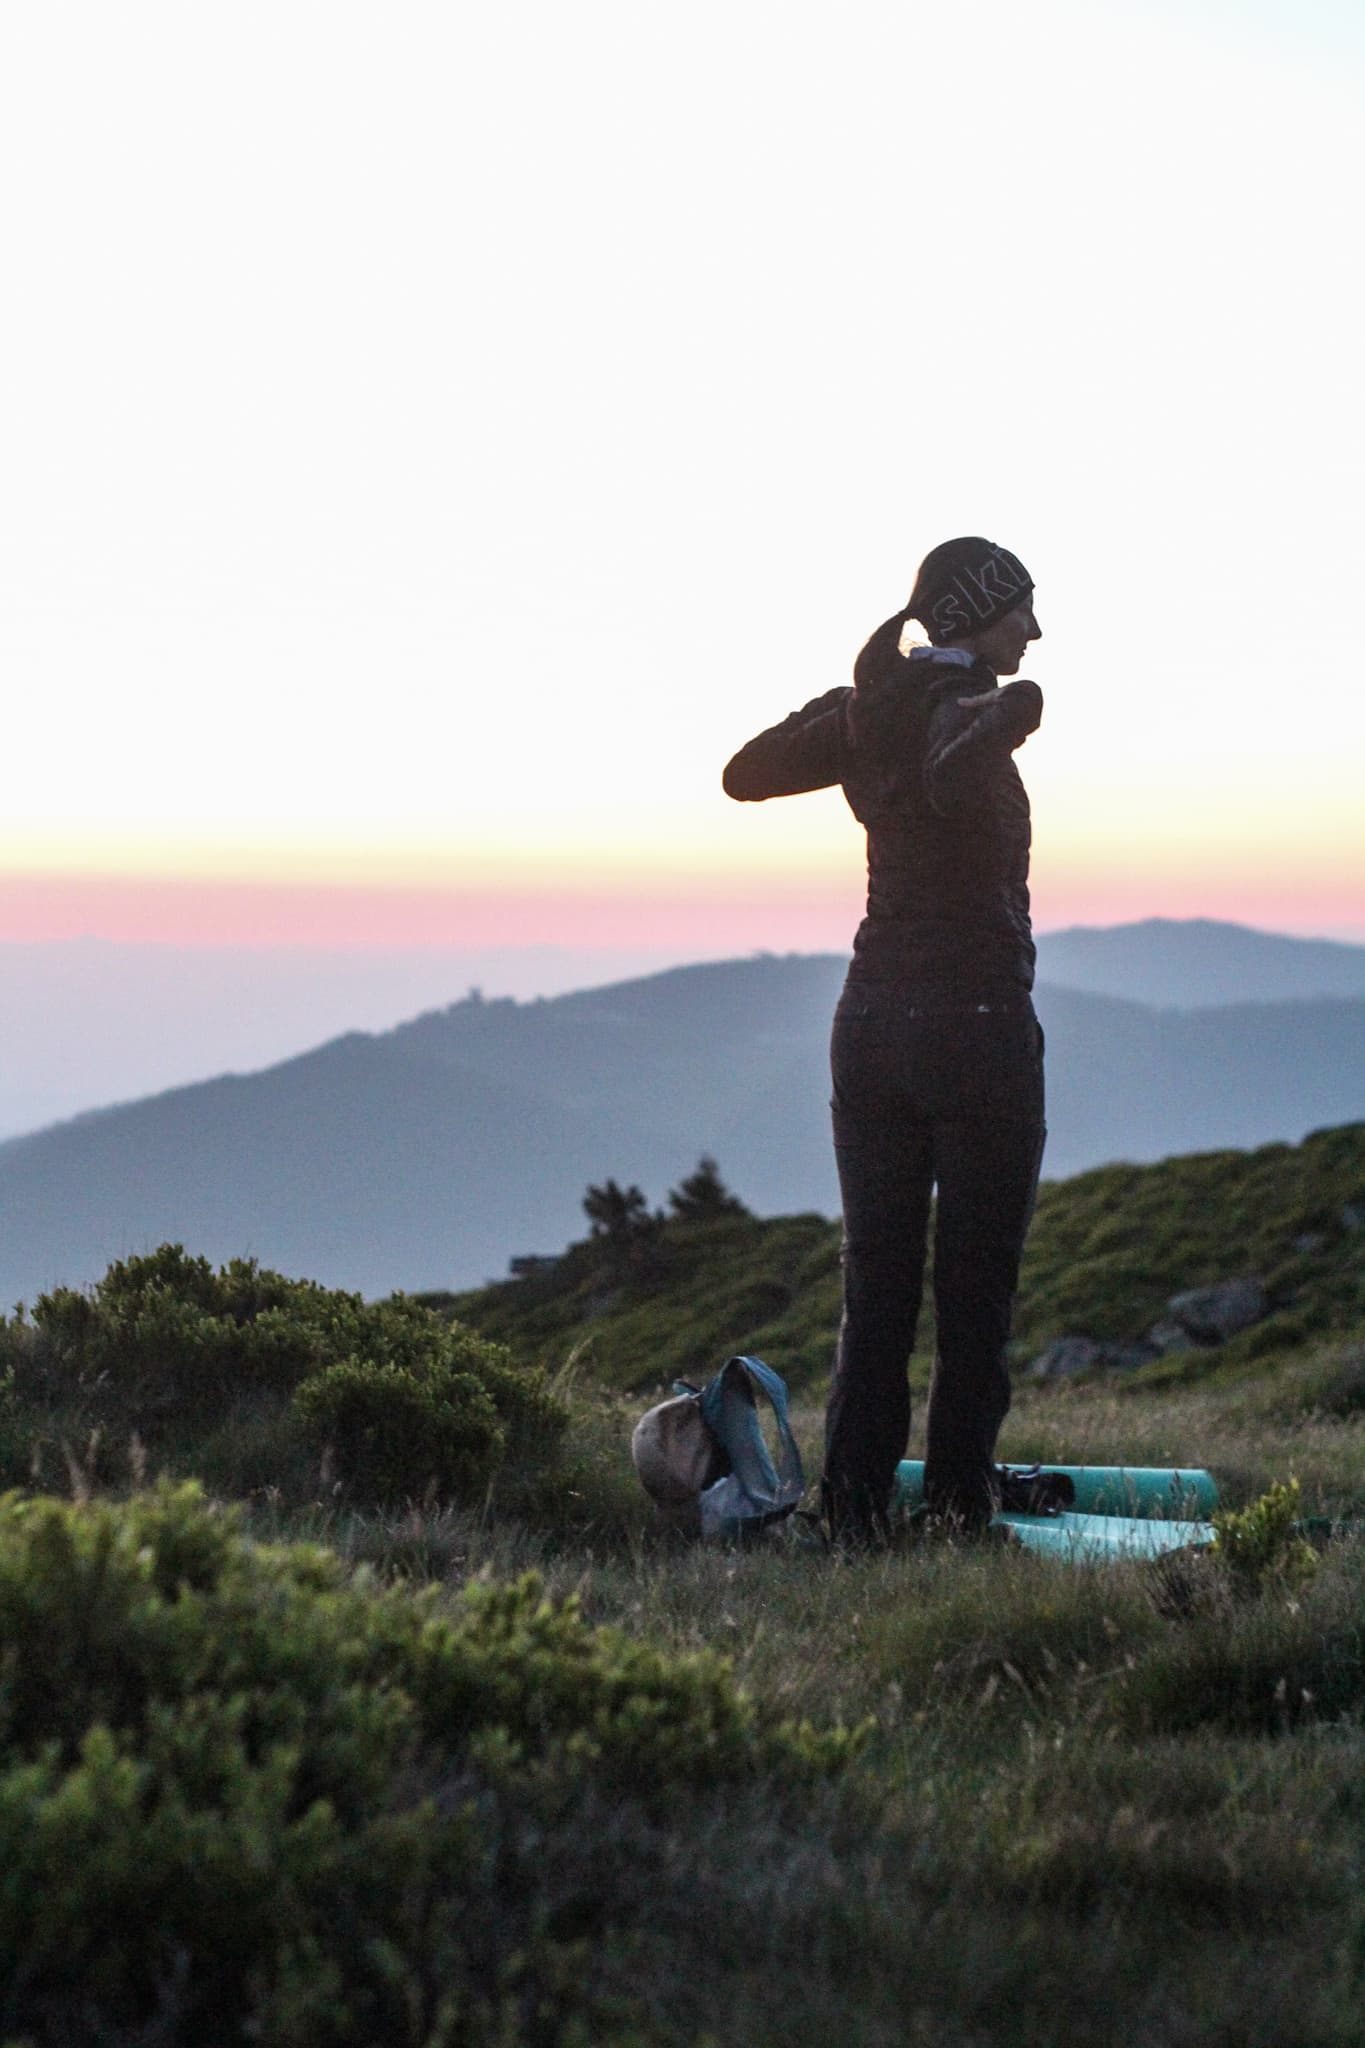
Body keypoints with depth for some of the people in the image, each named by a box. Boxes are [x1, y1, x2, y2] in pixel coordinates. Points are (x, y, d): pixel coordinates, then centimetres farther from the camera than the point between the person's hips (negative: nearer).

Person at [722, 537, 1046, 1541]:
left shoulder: (868, 713, 7)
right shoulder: (965, 706, -13)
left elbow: (745, 774, 15)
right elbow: (953, 783, -36)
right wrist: (1011, 714, -22)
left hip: (872, 1022, 7)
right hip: (976, 1022, -7)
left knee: (877, 1281, 9)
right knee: (976, 1287, 2)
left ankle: (856, 1506, 8)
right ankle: (960, 1504, 4)